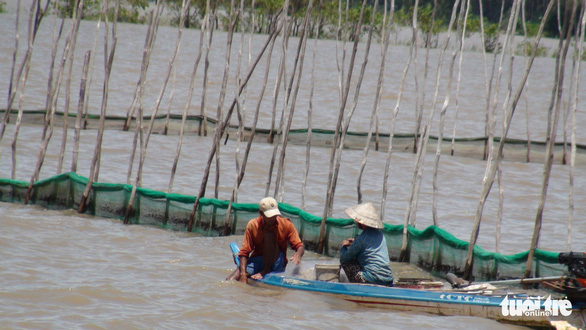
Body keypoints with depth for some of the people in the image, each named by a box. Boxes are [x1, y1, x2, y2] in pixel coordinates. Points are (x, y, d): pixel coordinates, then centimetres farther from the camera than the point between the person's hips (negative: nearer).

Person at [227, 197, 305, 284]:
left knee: (269, 234, -27)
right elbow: (244, 252, -10)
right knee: (229, 281, -24)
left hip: (276, 264, 0)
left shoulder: (286, 224, -8)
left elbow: (300, 246, -7)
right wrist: (243, 274, -25)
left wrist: (298, 255, -33)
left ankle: (266, 270, -20)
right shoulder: (252, 225, -8)